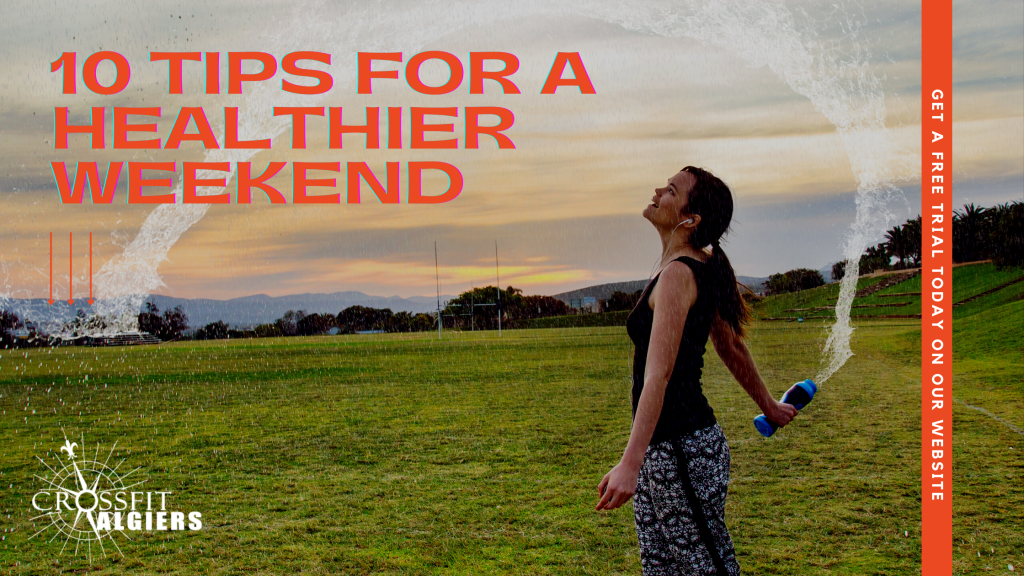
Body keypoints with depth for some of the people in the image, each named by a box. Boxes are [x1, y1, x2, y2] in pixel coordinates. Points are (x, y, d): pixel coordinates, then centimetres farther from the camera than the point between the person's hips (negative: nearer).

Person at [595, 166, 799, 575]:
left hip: (681, 449, -10)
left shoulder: (679, 274, -17)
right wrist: (769, 406, 37)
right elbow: (732, 349, 23)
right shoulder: (704, 271, 11)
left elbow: (658, 375, -28)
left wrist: (630, 463, -35)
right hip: (661, 449, 10)